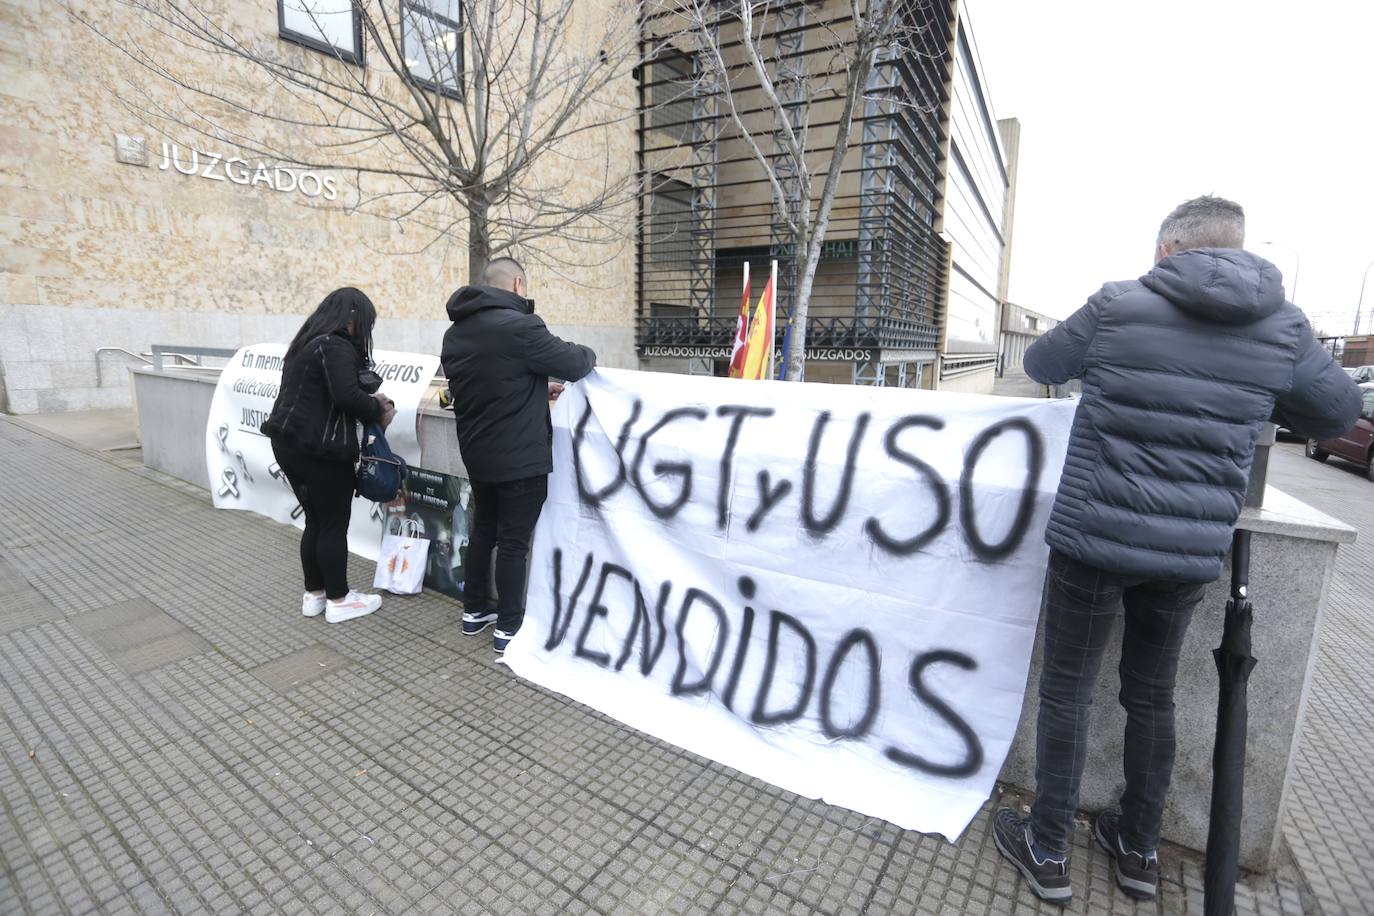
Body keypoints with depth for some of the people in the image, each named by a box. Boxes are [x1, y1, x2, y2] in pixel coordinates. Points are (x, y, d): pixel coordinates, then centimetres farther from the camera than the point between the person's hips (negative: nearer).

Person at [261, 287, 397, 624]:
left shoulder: (306, 343, 18)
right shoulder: (336, 346, -13)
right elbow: (346, 396, -25)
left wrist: (370, 401, 7)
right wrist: (378, 412, -8)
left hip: (289, 443, 9)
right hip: (320, 450, -9)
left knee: (315, 521, 17)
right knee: (334, 524, 2)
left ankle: (314, 595, 26)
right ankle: (338, 600, 13)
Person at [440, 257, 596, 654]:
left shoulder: (455, 333, 8)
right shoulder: (518, 327, -21)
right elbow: (572, 364, -14)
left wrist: (538, 390, 16)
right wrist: (588, 354, 8)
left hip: (476, 453, 8)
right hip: (520, 457, -8)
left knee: (483, 530, 21)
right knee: (514, 540, 3)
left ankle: (474, 611, 34)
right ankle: (509, 628, 15)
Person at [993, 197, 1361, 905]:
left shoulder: (1118, 306, -8)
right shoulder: (1284, 326, 2)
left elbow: (1039, 364, 7)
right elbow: (1338, 413, 15)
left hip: (1093, 541, -4)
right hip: (1192, 553, 4)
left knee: (1065, 692, 10)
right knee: (1152, 694, 21)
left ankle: (1048, 853, 24)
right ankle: (1139, 850, 37)